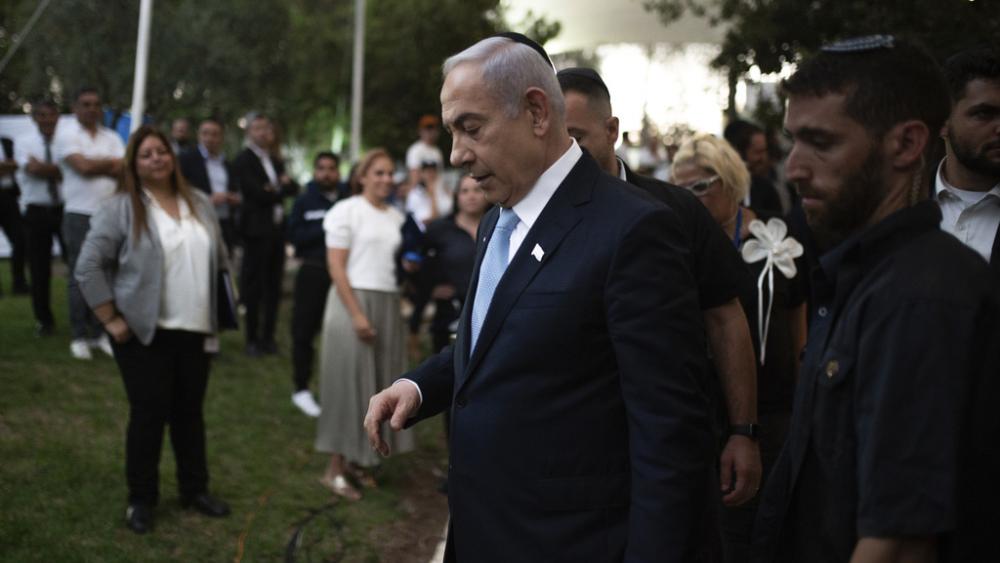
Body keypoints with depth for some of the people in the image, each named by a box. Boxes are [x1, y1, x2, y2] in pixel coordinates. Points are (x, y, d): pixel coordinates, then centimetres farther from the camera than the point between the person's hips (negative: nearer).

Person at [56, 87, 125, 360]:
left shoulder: (112, 138, 13)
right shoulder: (67, 136, 1)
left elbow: (124, 171, -1)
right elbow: (83, 167, -15)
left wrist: (95, 165, -13)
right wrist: (111, 163, -4)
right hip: (80, 214, -4)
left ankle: (101, 332, 11)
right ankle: (80, 335, 3)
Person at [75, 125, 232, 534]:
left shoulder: (199, 205, 9)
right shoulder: (121, 208, -8)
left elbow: (220, 260, 19)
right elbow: (89, 266, -11)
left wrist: (220, 313, 13)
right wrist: (110, 319, -12)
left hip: (195, 331, 5)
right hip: (145, 333, -5)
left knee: (190, 411, 12)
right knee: (149, 413, -2)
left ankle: (195, 490, 25)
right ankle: (141, 500, 11)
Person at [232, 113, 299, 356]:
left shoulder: (275, 160, 18)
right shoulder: (243, 160, -6)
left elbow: (293, 188, 12)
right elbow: (259, 194, -14)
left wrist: (279, 186, -7)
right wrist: (281, 190, 0)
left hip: (277, 229, 7)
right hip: (257, 229, -7)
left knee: (273, 286, 8)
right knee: (254, 287, -2)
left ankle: (268, 336, 15)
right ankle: (252, 339, 5)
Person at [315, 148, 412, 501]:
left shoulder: (395, 216, 11)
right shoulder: (348, 210, -6)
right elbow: (336, 267, -11)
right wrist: (357, 314, -17)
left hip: (388, 303, 6)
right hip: (353, 300, -6)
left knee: (378, 382, 7)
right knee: (349, 381, -4)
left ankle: (356, 459, 16)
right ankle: (335, 469, 3)